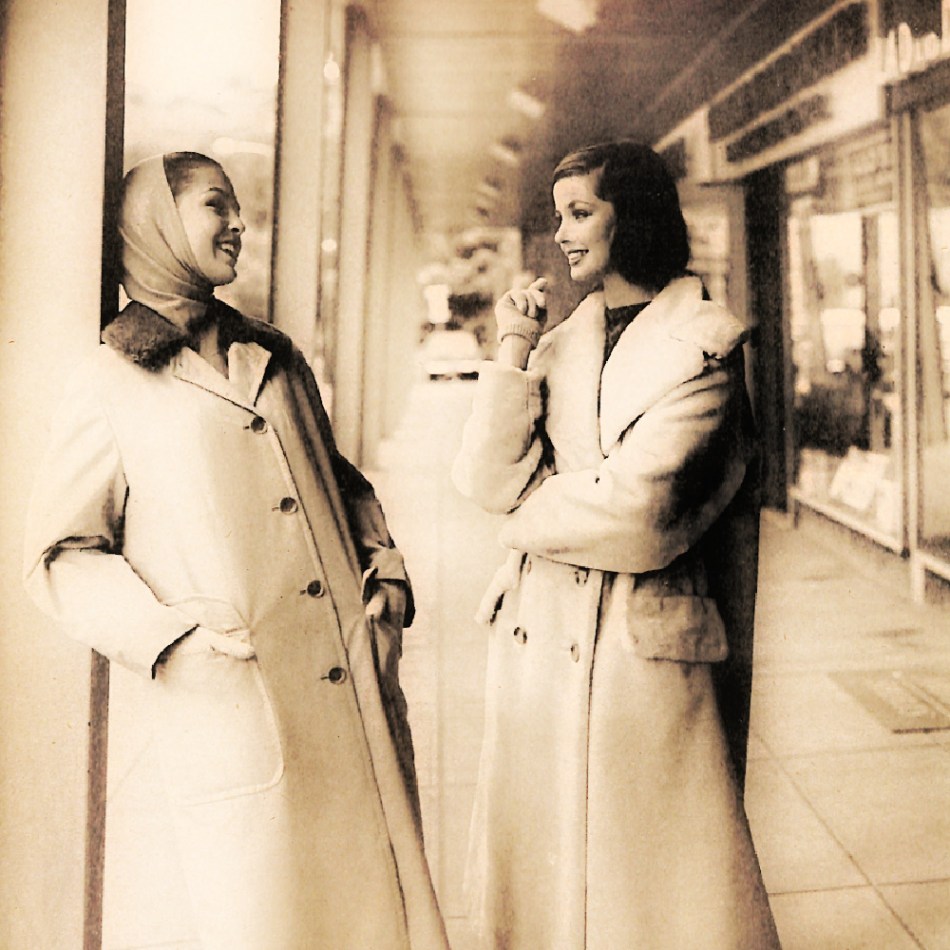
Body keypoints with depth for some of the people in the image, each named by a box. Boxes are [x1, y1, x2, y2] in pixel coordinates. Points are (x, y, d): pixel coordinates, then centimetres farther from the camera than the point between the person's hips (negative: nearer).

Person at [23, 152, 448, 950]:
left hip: (362, 701, 5)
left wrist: (386, 565, 6)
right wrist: (171, 631, -14)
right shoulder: (112, 383, 1)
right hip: (238, 723, -5)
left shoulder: (279, 361, 17)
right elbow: (59, 556, 0)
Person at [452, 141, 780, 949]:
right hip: (536, 641, 6)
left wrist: (531, 515, -2)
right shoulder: (559, 342, 11)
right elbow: (490, 481, -1)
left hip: (648, 645, -5)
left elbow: (640, 506, -16)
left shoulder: (704, 343, -5)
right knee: (534, 872, 16)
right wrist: (514, 352, -6)